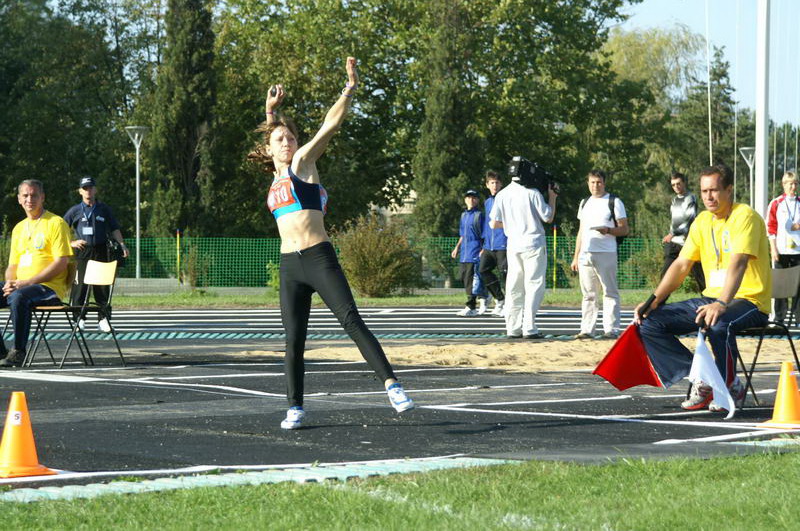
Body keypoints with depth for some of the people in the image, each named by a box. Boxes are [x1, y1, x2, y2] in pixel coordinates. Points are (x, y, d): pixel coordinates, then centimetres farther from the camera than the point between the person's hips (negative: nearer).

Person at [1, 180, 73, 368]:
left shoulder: (55, 223, -3)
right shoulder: (18, 228, 20)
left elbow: (61, 262, -11)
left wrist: (27, 282, -17)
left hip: (50, 288, -7)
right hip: (20, 286, 7)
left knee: (19, 297, -37)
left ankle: (18, 351, -28)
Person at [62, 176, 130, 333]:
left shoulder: (104, 209, 12)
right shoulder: (75, 211, 8)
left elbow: (114, 229, 13)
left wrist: (122, 245, -1)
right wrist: (72, 243, -7)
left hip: (101, 251, 1)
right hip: (82, 252, -1)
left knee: (102, 287, -2)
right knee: (80, 285, -4)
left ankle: (103, 319, -1)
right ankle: (80, 318, 1)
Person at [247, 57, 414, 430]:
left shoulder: (303, 162, 3)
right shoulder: (276, 178, 18)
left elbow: (331, 124, -5)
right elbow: (269, 136, 37)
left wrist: (350, 87, -11)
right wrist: (271, 111, 35)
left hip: (319, 258, -5)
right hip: (289, 265, 5)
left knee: (351, 320, -17)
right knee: (293, 340, 4)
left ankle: (391, 384, -24)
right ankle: (295, 408, 12)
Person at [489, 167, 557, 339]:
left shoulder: (502, 195, 3)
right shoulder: (532, 193, -9)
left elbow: (494, 224, 4)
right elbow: (548, 218, -3)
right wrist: (552, 197, 10)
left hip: (513, 245, 4)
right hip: (533, 244, -4)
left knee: (514, 288, 9)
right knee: (534, 286, -2)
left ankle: (512, 329, 7)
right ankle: (529, 328, -10)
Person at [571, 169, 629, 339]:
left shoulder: (614, 202, 2)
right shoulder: (585, 203, 19)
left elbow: (624, 229, -1)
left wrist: (608, 230, -21)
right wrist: (575, 257, 17)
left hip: (606, 254, -5)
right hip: (585, 254, 5)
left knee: (610, 293, -5)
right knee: (588, 294, 6)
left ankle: (611, 330, -6)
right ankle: (586, 330, 7)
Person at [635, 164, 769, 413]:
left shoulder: (745, 216, -12)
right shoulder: (702, 221, 12)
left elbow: (738, 263, -26)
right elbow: (681, 265, 13)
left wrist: (722, 305, -40)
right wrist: (653, 300, -1)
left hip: (748, 300, -8)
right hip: (711, 298, 8)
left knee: (718, 325, -41)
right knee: (649, 322, -6)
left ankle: (730, 387, -15)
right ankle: (700, 382, -12)